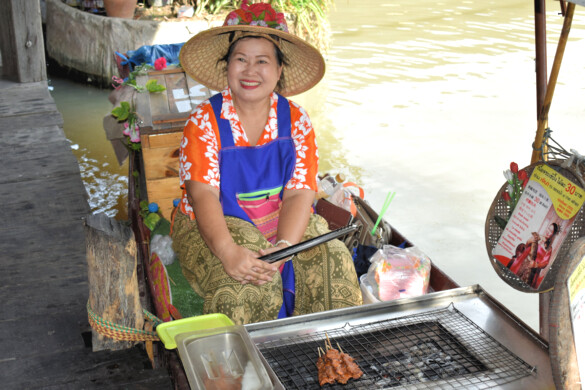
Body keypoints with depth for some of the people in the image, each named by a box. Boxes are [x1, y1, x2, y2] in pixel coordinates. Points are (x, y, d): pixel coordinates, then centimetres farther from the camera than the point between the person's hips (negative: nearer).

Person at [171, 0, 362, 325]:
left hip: (285, 227, 3)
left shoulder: (295, 121, 0)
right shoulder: (204, 121, -6)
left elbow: (299, 194, -9)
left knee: (332, 262, -24)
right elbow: (203, 194, -17)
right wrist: (229, 252, -36)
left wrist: (283, 247, -29)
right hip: (218, 228, -2)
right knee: (242, 284, -32)